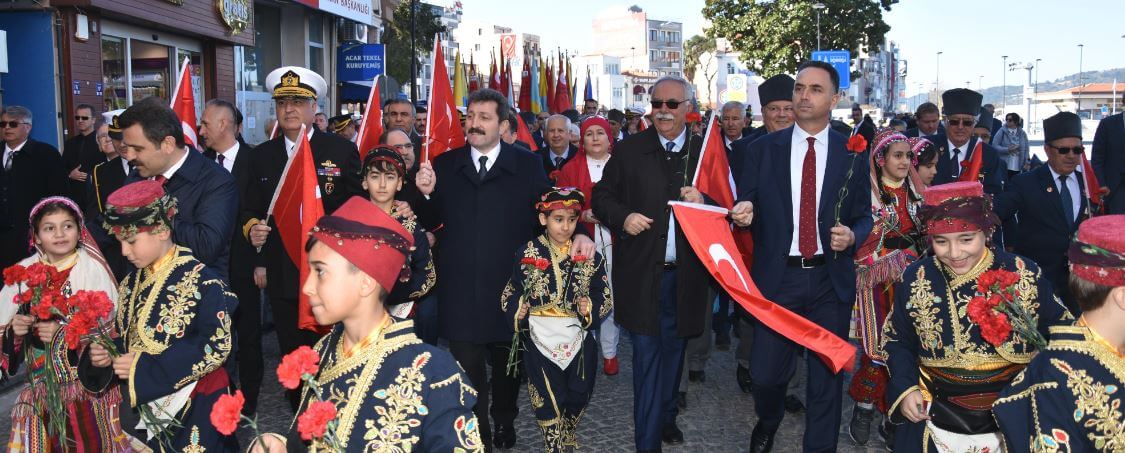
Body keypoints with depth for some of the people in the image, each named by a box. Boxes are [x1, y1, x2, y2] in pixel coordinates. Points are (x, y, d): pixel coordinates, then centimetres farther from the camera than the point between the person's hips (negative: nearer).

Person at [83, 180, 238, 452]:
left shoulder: (201, 281, -16)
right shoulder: (132, 284, 6)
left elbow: (217, 347, -21)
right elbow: (126, 338, 15)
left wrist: (145, 366, -22)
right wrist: (106, 353, -9)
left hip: (196, 409, -6)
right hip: (147, 407, 6)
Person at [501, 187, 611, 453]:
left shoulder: (591, 257, 0)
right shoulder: (527, 254, -2)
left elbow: (605, 299, 4)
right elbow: (511, 293, 7)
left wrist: (591, 307, -17)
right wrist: (516, 310, -13)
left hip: (578, 339, 2)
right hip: (539, 340, -2)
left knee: (578, 397, 12)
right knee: (548, 402, -2)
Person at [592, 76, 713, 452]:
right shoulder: (628, 150, 2)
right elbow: (602, 197, 5)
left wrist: (703, 202, -16)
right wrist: (623, 217, -14)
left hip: (685, 273, 2)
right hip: (641, 271, -2)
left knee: (673, 348, 17)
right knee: (647, 353, -1)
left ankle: (666, 417, 37)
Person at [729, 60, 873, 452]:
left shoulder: (852, 153, 3)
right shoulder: (762, 149, 2)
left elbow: (864, 216, 8)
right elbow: (746, 207, 3)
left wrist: (851, 235, -14)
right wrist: (743, 214, -20)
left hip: (831, 280, 0)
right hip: (777, 276, 0)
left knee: (826, 376, 8)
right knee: (765, 373, 5)